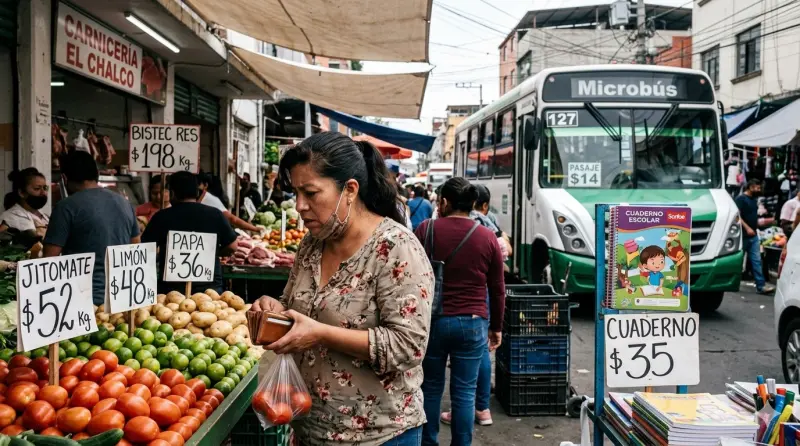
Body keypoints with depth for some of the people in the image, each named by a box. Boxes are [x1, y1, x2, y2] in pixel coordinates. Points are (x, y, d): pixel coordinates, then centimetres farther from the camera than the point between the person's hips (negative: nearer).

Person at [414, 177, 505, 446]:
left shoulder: (425, 229, -3)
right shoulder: (488, 237, -1)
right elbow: (497, 289, 4)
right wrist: (496, 327, 15)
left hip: (431, 320, 0)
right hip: (472, 323, 0)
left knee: (430, 388, 14)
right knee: (464, 392, 7)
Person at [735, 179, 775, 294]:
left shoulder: (754, 199, 15)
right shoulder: (740, 199, -10)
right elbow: (737, 216, -18)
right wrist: (747, 228, -25)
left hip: (753, 235, 7)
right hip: (743, 235, -7)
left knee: (756, 260, 1)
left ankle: (761, 285, -1)